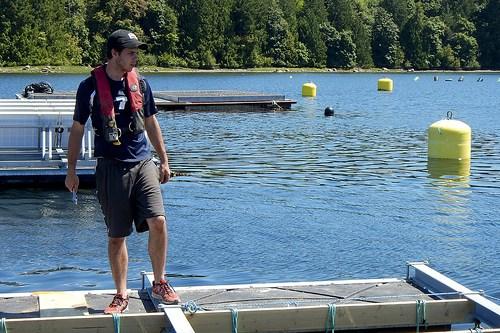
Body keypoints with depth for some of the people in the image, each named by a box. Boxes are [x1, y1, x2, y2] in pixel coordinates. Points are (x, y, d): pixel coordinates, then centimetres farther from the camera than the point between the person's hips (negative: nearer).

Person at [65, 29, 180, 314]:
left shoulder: (140, 84, 6)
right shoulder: (90, 86, -3)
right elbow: (77, 129, 4)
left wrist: (164, 161, 16)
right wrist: (71, 170, 2)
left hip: (143, 164, 2)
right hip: (111, 168, -2)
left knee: (158, 222, -11)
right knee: (117, 235, 4)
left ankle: (160, 283, 9)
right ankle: (121, 296, 17)